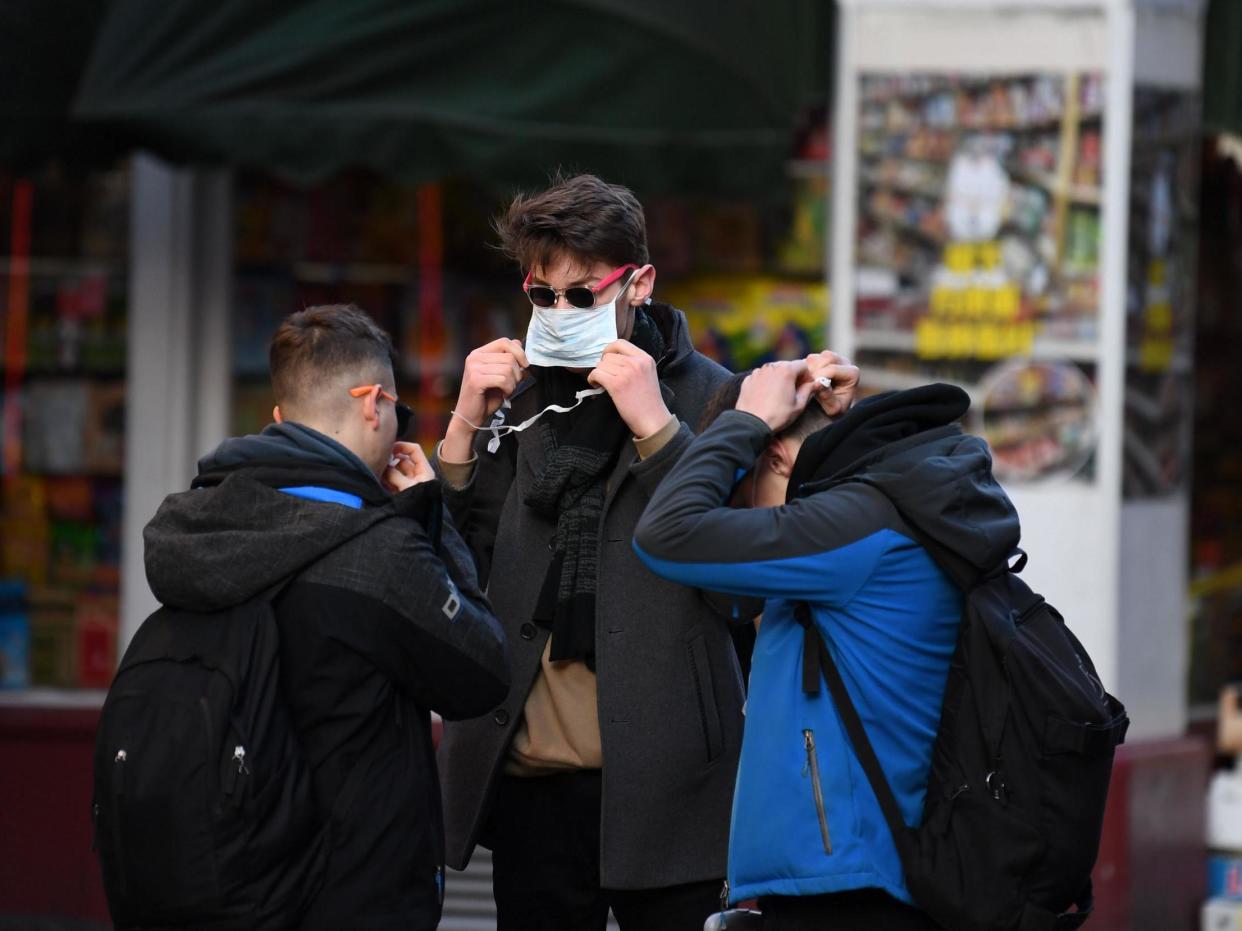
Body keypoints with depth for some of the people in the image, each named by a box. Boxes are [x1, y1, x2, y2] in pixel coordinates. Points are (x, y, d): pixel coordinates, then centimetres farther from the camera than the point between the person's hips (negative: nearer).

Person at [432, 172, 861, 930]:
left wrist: (655, 428, -17)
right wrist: (466, 427, -3)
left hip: (658, 777, -4)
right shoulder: (521, 398, 11)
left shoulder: (706, 398, -1)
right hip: (531, 774, 4)